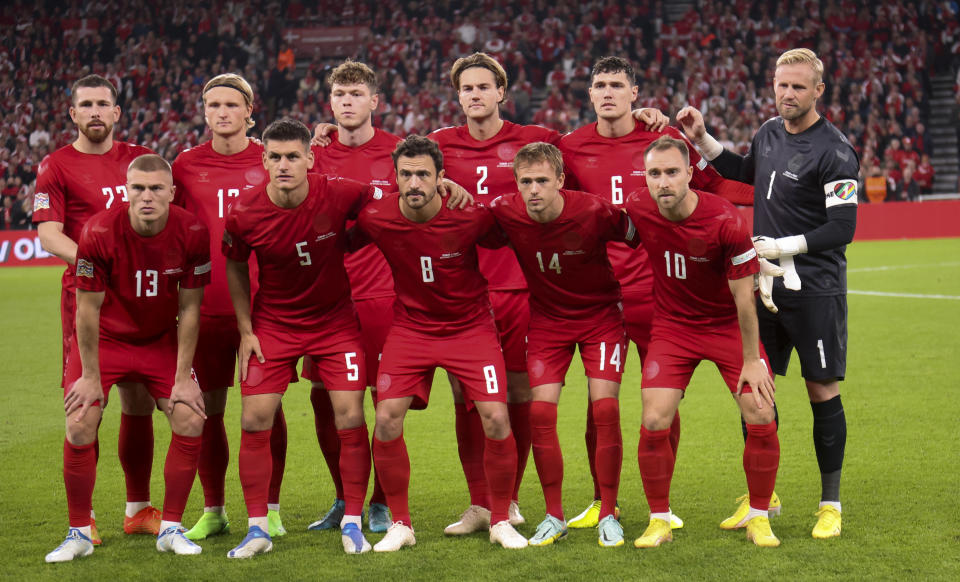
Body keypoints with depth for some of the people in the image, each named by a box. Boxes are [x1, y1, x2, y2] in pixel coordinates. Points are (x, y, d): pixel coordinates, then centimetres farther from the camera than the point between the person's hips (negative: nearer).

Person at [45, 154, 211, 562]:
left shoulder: (192, 233, -20)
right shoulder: (99, 232, -27)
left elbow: (189, 309, -10)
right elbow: (88, 308, -17)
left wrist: (182, 378, -9)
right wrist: (91, 376, -13)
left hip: (161, 340, 2)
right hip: (103, 340, -2)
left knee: (191, 422, -9)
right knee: (80, 428, -14)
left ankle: (171, 528, 6)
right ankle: (79, 534, 4)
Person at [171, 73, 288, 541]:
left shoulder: (271, 161, 3)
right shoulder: (187, 165, 7)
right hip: (207, 305, 1)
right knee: (207, 409, 6)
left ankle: (269, 510, 14)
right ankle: (212, 511, 19)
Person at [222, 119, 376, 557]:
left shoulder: (339, 195, -21)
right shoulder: (243, 213, -17)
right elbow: (235, 267, 2)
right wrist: (246, 330, 1)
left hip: (335, 320, 0)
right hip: (273, 324, 1)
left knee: (350, 417, -6)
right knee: (254, 419, -6)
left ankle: (352, 523, 8)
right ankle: (257, 529, 6)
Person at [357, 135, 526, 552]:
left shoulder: (471, 216, -20)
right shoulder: (375, 218, -16)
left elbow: (501, 241, 2)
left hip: (471, 325, -1)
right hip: (411, 326, 1)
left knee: (496, 419, -12)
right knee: (387, 419, -12)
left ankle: (501, 521, 8)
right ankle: (400, 524, 6)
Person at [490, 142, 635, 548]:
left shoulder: (594, 212, -25)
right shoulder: (505, 213, -18)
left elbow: (640, 237, -9)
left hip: (601, 314, -2)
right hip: (546, 318, 2)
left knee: (605, 409, -12)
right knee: (541, 411, -8)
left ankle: (608, 515, 1)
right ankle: (554, 516, 6)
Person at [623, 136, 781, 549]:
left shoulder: (725, 221, -24)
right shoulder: (637, 209, -16)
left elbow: (743, 295, -17)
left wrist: (751, 359, -13)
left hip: (728, 325, -2)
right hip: (672, 325, 2)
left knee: (761, 418, -11)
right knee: (654, 422, -12)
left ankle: (758, 517, 8)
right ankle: (659, 520, 6)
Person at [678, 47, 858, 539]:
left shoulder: (834, 152, -14)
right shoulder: (769, 133, 8)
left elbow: (842, 228, -17)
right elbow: (745, 173, 30)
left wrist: (785, 247, -19)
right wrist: (703, 141, 19)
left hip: (814, 290, -6)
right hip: (764, 285, 7)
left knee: (822, 391, 0)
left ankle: (830, 503, 12)